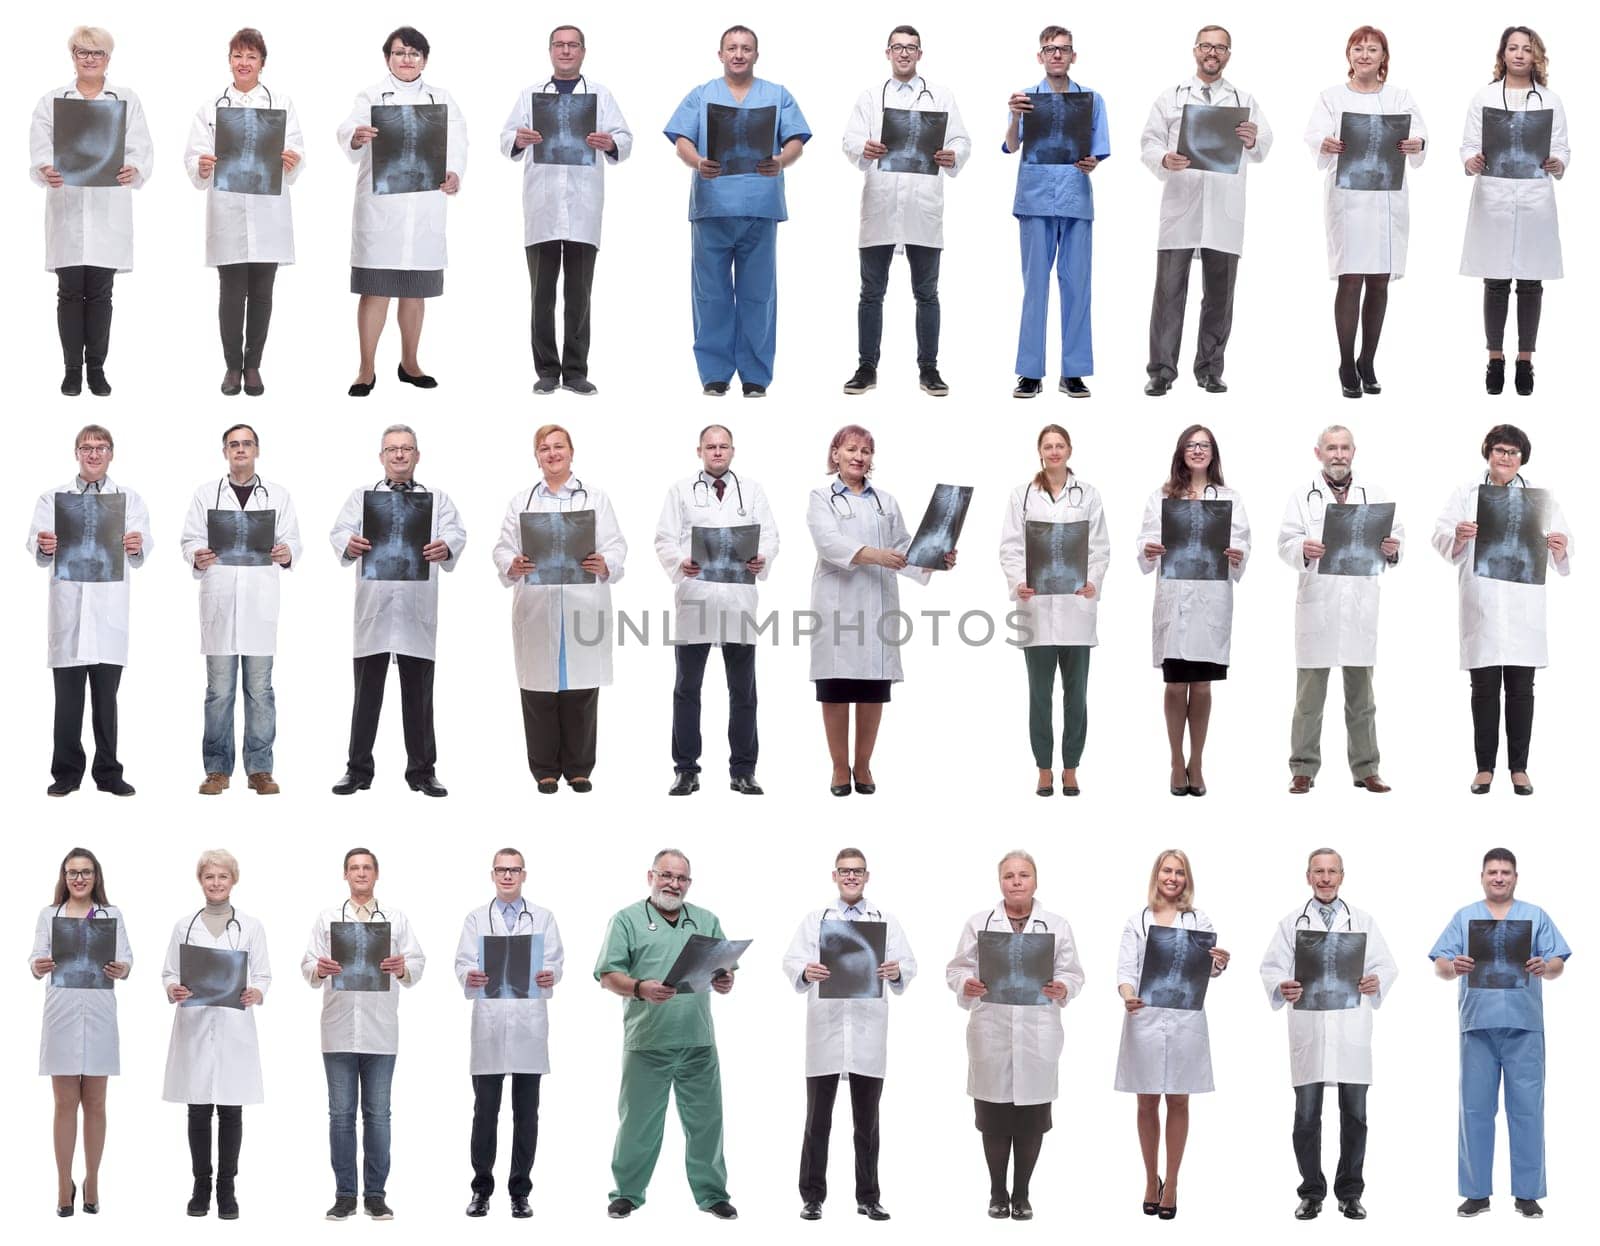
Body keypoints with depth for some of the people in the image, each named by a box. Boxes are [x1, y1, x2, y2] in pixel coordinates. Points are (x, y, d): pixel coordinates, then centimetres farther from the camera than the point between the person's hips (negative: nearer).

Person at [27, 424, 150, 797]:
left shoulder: (130, 500, 12)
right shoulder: (52, 499, 11)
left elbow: (139, 554, -3)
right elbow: (37, 549, -3)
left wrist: (137, 546, -28)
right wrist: (43, 547, -27)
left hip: (109, 612, 0)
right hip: (68, 609, 0)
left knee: (106, 697, 3)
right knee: (68, 698, -1)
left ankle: (108, 772, 10)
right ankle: (66, 773, 6)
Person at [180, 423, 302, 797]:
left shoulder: (278, 496, 11)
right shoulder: (206, 494, 10)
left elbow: (292, 540, 4)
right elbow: (191, 539, 4)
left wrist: (286, 553, -19)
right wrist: (198, 556, -18)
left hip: (260, 602, 0)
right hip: (219, 602, 0)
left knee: (260, 689, 2)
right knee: (219, 689, 1)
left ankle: (260, 769, 6)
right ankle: (217, 769, 6)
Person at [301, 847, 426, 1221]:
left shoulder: (397, 920, 10)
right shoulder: (327, 919, 10)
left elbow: (417, 964, 2)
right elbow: (308, 966, 2)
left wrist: (402, 969, -21)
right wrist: (319, 970, -20)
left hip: (380, 1031, 0)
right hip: (339, 1031, 0)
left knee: (377, 1113, 2)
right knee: (341, 1113, 1)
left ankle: (376, 1194, 7)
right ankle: (345, 1194, 6)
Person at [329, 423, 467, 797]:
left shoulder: (438, 499, 12)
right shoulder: (361, 496, 12)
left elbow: (455, 533, -5)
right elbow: (340, 531, -3)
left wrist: (445, 548, -29)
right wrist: (348, 545, -28)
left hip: (418, 610, 0)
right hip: (373, 608, 0)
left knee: (418, 694, 4)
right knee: (367, 692, 2)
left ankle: (422, 770, 11)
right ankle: (358, 770, 9)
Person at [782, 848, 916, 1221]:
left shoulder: (886, 922, 10)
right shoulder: (815, 921, 8)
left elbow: (908, 964, 0)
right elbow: (791, 962, -4)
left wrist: (897, 971, -24)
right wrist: (805, 972, -27)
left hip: (868, 1035, 1)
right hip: (825, 1033, -1)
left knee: (867, 1121, 7)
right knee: (818, 1119, 2)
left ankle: (868, 1197, 14)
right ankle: (812, 1197, 8)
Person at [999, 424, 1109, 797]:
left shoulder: (1088, 495, 8)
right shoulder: (1022, 495, 7)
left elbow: (1100, 547, 3)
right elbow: (1011, 546, 2)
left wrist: (1093, 582, -15)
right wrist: (1018, 582, -16)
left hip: (1076, 605, 1)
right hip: (1036, 605, -1)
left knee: (1075, 692, 4)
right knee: (1040, 693, 2)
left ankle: (1070, 769, 11)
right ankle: (1044, 770, 8)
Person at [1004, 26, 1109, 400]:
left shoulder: (1091, 100, 8)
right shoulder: (1026, 98, 4)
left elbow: (1098, 153, 7)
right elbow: (1011, 146, -9)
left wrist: (1091, 164, -16)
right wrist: (1015, 117, -29)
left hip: (1076, 201, 1)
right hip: (1035, 200, -1)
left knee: (1076, 285, 1)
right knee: (1035, 285, 1)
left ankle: (1073, 372, 6)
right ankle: (1030, 372, 3)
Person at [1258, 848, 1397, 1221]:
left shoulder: (1363, 921, 10)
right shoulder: (1292, 923, 8)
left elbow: (1386, 965, 5)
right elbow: (1271, 967, 3)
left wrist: (1376, 981, -17)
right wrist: (1281, 987, -19)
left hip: (1352, 1033, 1)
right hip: (1308, 1032, 0)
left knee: (1354, 1115, 4)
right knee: (1307, 1116, 2)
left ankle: (1350, 1194, 14)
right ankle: (1312, 1193, 13)